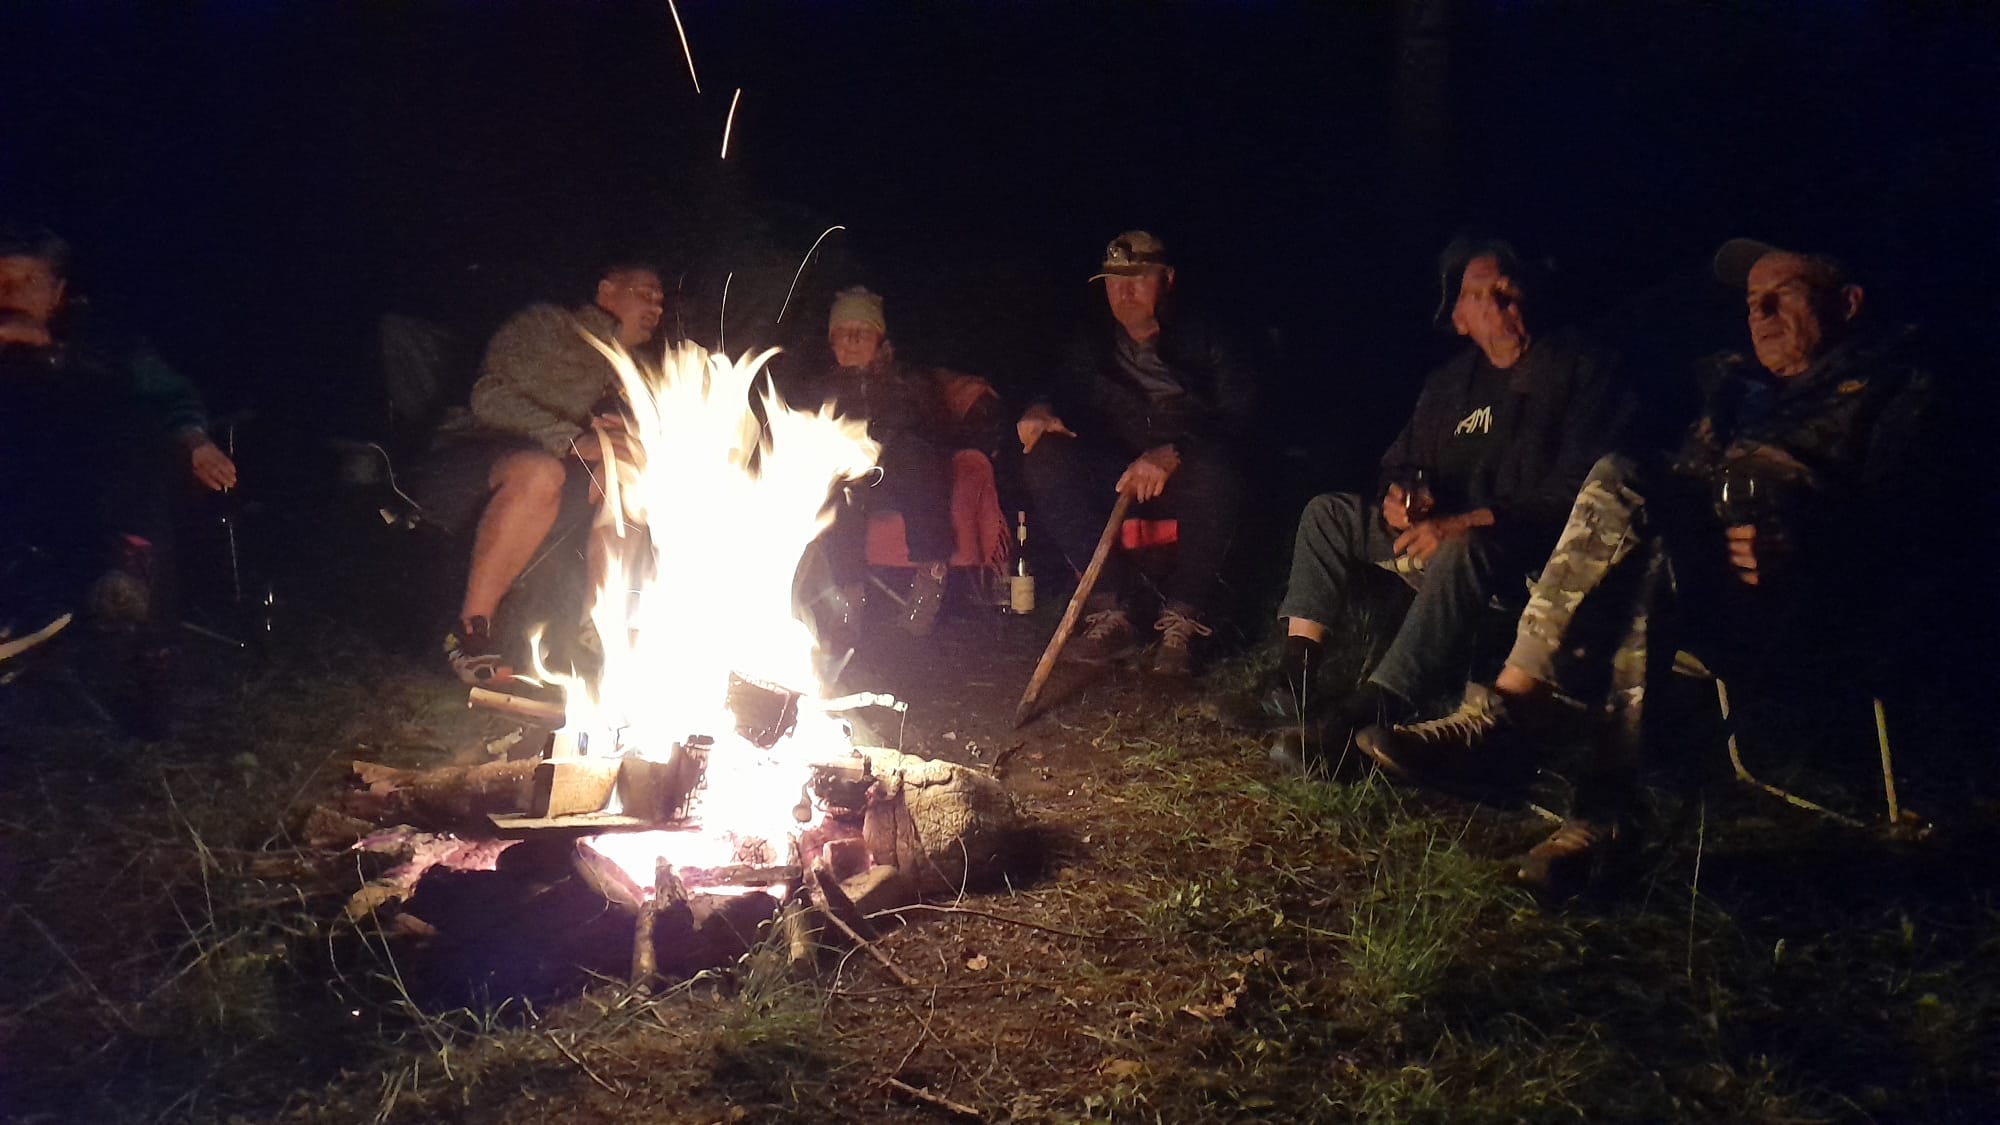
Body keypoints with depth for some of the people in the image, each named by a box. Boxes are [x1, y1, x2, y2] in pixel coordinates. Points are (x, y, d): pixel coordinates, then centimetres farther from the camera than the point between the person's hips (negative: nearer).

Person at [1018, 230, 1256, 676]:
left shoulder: (1202, 339, -3)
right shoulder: (1090, 344, 11)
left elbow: (1237, 417, -14)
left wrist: (1171, 454, -32)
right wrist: (1042, 411, -17)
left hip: (1186, 478, -3)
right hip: (1115, 479, 3)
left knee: (1214, 469, -38)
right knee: (1044, 459, -23)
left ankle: (1182, 618, -25)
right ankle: (1108, 610, -26)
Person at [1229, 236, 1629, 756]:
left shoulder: (1580, 369, -6)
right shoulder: (1449, 381, 15)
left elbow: (1578, 489, -17)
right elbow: (1402, 461, 21)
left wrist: (1469, 523, -25)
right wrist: (1398, 494, -5)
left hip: (1535, 556, -8)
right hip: (1443, 536, 8)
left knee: (1462, 553, -39)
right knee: (1329, 513, 0)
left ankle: (1363, 713, -50)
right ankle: (1295, 682, -13)